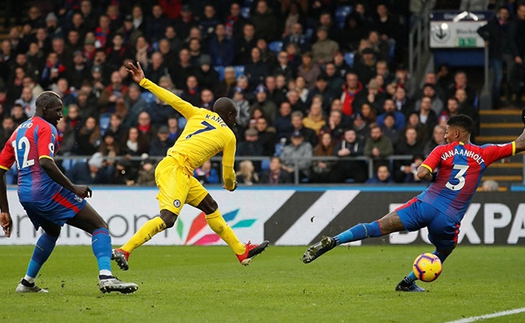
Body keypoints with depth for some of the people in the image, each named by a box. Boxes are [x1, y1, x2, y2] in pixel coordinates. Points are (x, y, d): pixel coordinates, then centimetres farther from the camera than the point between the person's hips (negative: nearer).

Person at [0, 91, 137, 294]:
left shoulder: (18, 132, 20)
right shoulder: (46, 128, -5)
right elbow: (45, 163, -22)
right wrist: (73, 188, -19)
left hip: (25, 195, 8)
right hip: (46, 190, -8)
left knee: (52, 231, 37)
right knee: (99, 227, -7)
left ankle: (27, 282, 36)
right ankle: (106, 277, -28)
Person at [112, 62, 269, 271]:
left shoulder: (199, 114, 18)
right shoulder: (228, 136, 6)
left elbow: (172, 99, 8)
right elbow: (228, 173, 14)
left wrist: (143, 81, 11)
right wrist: (230, 185, 36)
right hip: (174, 169, -8)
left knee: (211, 207, 15)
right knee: (168, 217, -20)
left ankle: (242, 252, 22)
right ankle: (124, 251, -30)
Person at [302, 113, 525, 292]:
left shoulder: (442, 151, 4)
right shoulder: (484, 154, 7)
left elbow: (422, 173, -10)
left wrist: (436, 177, 12)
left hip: (426, 204, 0)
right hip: (449, 219, 0)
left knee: (378, 227, -4)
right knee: (441, 255, 28)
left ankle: (332, 241, -18)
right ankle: (407, 283, 27)